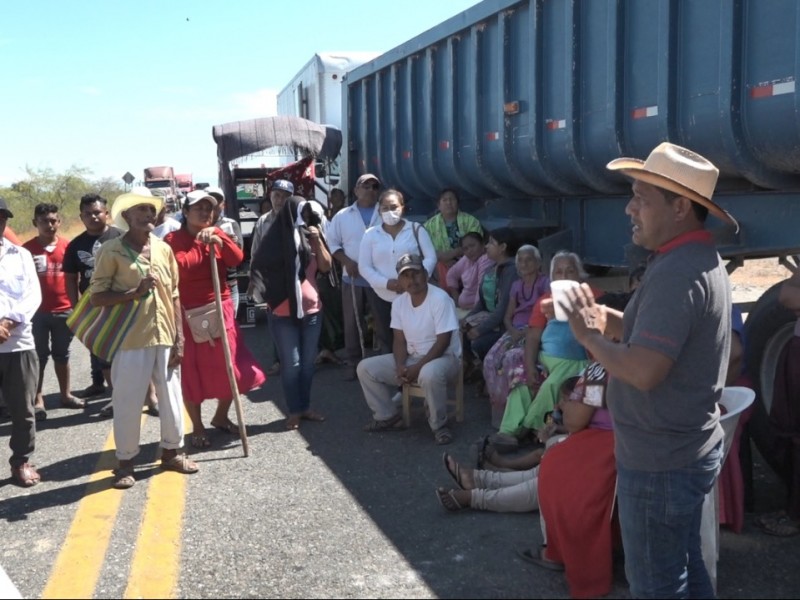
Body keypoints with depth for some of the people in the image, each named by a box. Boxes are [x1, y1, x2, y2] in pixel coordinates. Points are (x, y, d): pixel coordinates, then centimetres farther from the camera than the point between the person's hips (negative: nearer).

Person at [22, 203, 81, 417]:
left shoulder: (67, 246, 1)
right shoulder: (28, 248, -5)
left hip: (64, 310, 2)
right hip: (37, 311, -2)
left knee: (62, 353, 14)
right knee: (39, 355, 4)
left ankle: (65, 394, 24)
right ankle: (37, 399, 9)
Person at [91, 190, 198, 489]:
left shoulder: (164, 249, 7)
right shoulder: (111, 250, -6)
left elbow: (174, 296, 10)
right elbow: (97, 297, -8)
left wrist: (179, 338, 5)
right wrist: (135, 292, -20)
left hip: (165, 337, 4)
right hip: (130, 340, -4)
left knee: (172, 398, 12)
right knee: (127, 402, 3)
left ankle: (172, 451, 30)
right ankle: (125, 461, 18)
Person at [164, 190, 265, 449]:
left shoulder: (217, 235, 10)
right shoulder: (173, 239, -6)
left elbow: (237, 258, -7)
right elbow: (178, 269, -22)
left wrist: (218, 237, -20)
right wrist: (203, 246, -14)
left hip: (221, 310, 5)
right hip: (189, 315, -5)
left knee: (229, 367, 11)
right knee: (192, 371, 4)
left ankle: (221, 416, 32)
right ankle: (197, 427, 18)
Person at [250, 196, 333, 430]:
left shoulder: (310, 237, 6)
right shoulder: (276, 239, -6)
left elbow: (326, 266, 1)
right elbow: (259, 269, -4)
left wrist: (317, 240, -9)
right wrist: (271, 294, -11)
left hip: (312, 309, 4)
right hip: (283, 313, -4)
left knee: (308, 362, 10)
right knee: (291, 363, 0)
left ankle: (305, 407, 22)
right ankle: (294, 411, 11)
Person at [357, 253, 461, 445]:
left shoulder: (440, 299, -19)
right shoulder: (399, 303, 1)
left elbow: (443, 342, -21)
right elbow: (400, 340, 4)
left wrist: (418, 367, -25)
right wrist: (400, 366, -16)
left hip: (444, 357, -7)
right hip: (412, 357, 7)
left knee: (429, 374, -42)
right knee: (366, 368, -4)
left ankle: (439, 425, -17)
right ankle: (388, 416, 11)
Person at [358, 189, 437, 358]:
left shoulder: (416, 229, 3)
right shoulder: (371, 234, 5)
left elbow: (430, 258, -1)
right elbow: (364, 267, 1)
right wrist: (386, 283, -14)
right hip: (385, 298, 2)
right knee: (387, 343, 8)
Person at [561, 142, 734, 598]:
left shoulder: (676, 273, -25)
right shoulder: (699, 259, 9)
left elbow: (644, 371, -31)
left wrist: (589, 335, -16)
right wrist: (605, 319, 0)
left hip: (659, 462, -10)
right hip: (688, 450, 10)